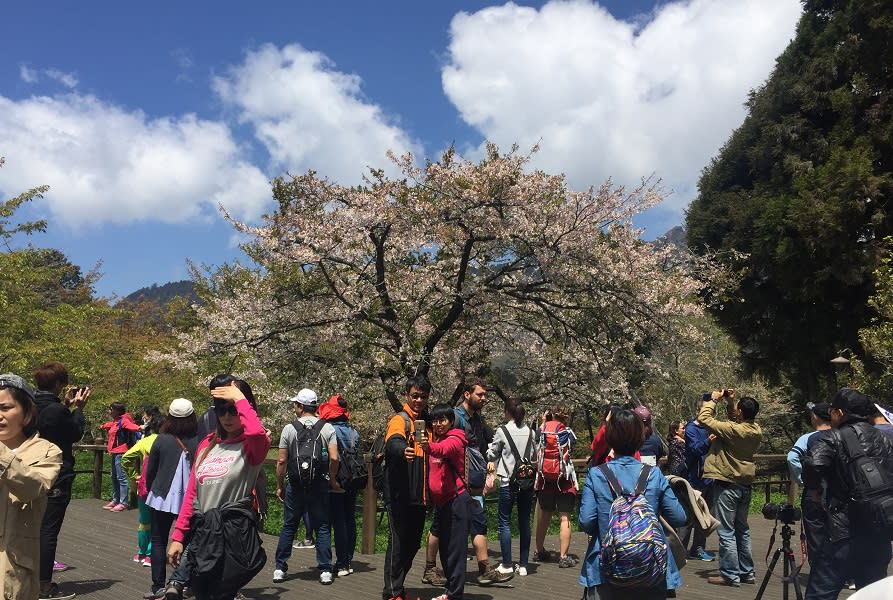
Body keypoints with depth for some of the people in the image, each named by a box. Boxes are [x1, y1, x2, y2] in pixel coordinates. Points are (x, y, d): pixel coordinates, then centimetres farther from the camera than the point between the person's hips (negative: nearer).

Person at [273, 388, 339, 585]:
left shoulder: (289, 429, -2)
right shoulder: (327, 428, -1)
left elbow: (281, 461, -3)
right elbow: (334, 458, -8)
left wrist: (279, 486, 7)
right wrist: (332, 480, 6)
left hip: (295, 485, 0)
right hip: (320, 484, 0)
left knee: (288, 527, 12)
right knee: (322, 528, 7)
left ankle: (280, 569, 16)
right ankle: (325, 571, 6)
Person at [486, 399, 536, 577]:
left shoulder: (503, 431, -7)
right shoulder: (530, 432, 3)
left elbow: (492, 452, 5)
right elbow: (535, 455, 11)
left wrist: (491, 461, 25)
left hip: (509, 481, -4)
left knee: (504, 521, 5)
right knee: (525, 522, 10)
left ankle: (507, 564, 5)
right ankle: (523, 565, 14)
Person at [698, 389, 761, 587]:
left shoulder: (732, 430, -22)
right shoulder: (756, 431, 1)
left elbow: (704, 418, -18)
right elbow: (739, 422, 20)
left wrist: (713, 399, -6)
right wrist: (730, 401, 11)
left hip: (727, 485, -8)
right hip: (745, 484, 8)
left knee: (726, 532, -1)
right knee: (742, 530, 17)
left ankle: (730, 575, 1)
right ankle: (747, 572, 24)